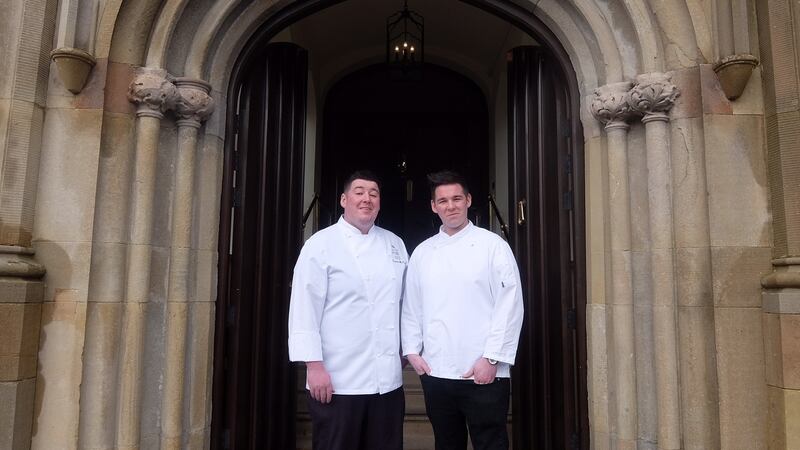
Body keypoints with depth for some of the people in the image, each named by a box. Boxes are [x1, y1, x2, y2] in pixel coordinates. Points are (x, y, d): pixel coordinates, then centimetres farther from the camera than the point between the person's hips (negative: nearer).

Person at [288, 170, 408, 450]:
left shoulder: (395, 244, 11)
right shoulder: (321, 245, -5)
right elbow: (305, 309, -10)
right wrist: (314, 365, -14)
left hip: (388, 379, 5)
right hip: (338, 381, -5)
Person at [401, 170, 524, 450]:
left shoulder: (493, 246, -2)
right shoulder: (422, 252, 10)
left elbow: (510, 306, -7)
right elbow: (411, 306, 12)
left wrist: (491, 358, -12)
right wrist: (412, 351, 3)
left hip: (483, 373, -3)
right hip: (435, 373, 4)